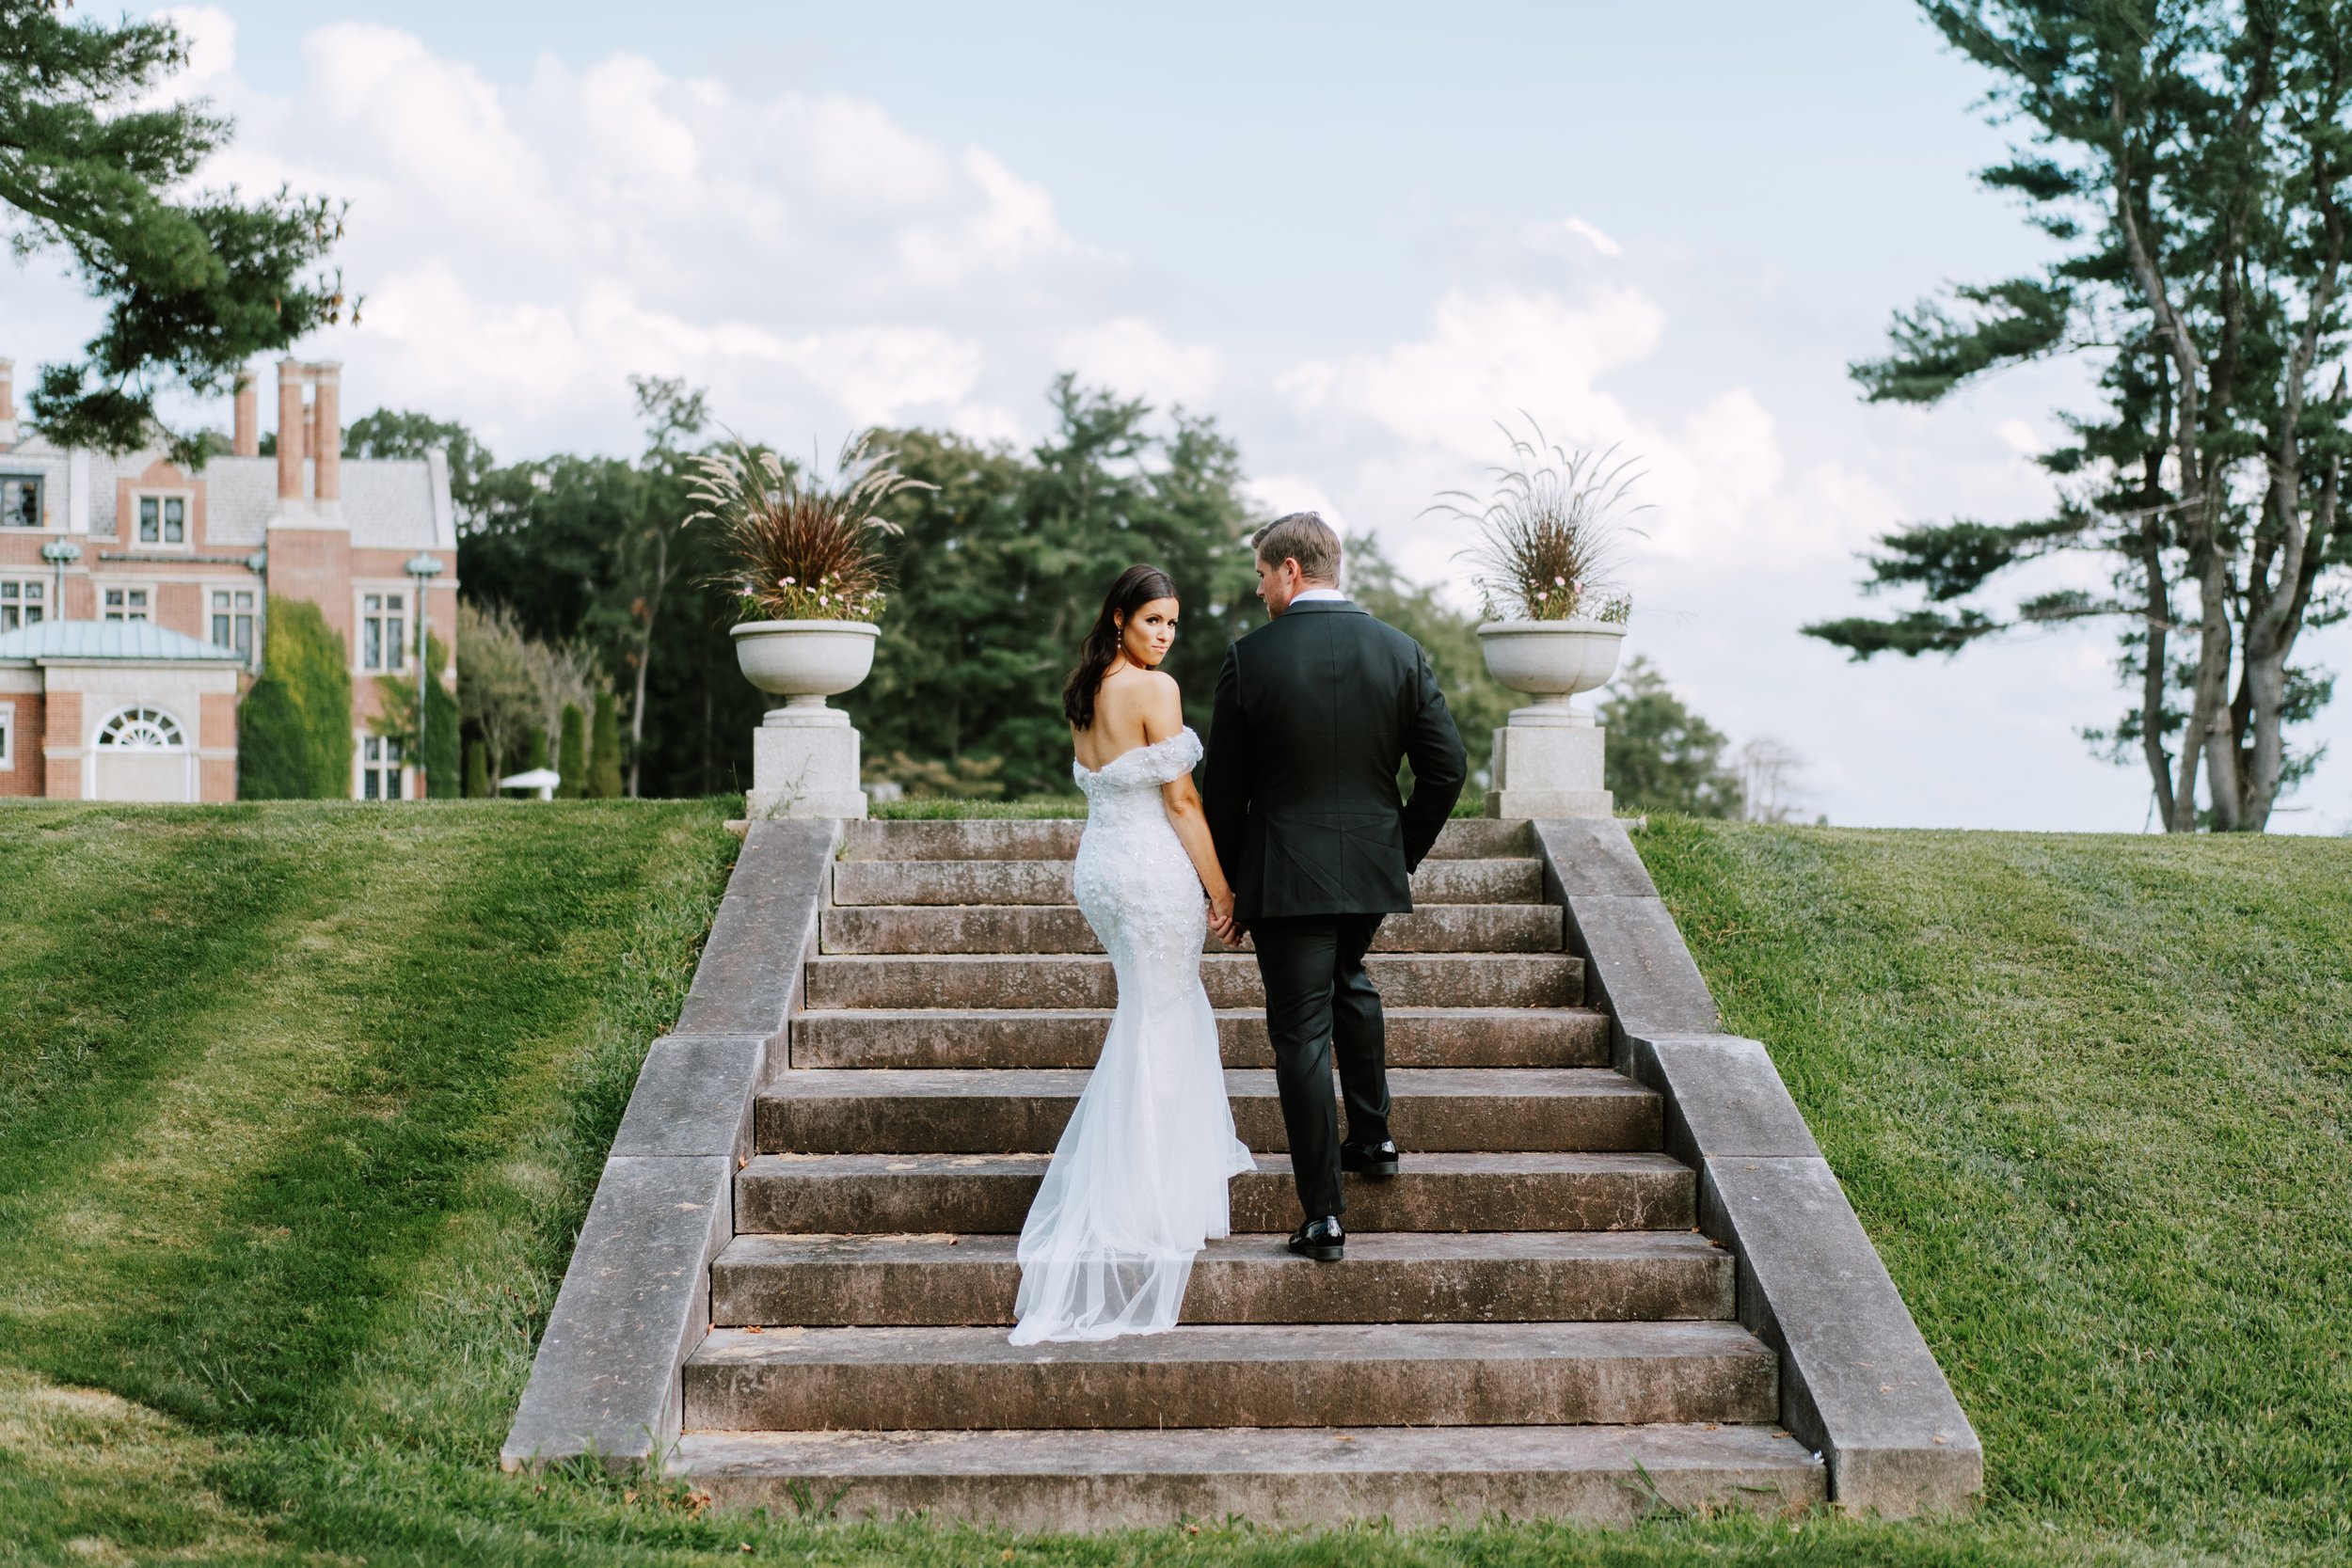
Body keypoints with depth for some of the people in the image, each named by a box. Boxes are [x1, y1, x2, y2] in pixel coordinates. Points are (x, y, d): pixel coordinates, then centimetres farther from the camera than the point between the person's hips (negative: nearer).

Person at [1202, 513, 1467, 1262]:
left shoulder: (1249, 659, -10)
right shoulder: (1401, 652, -2)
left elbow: (1223, 788, -5)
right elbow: (1446, 769, -1)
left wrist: (1228, 883, 6)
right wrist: (1407, 850, 13)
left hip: (1284, 875, -4)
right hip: (1372, 867, 4)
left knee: (1302, 1032, 1)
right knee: (1348, 979, 32)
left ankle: (1324, 1217, 2)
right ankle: (1371, 1137, 36)